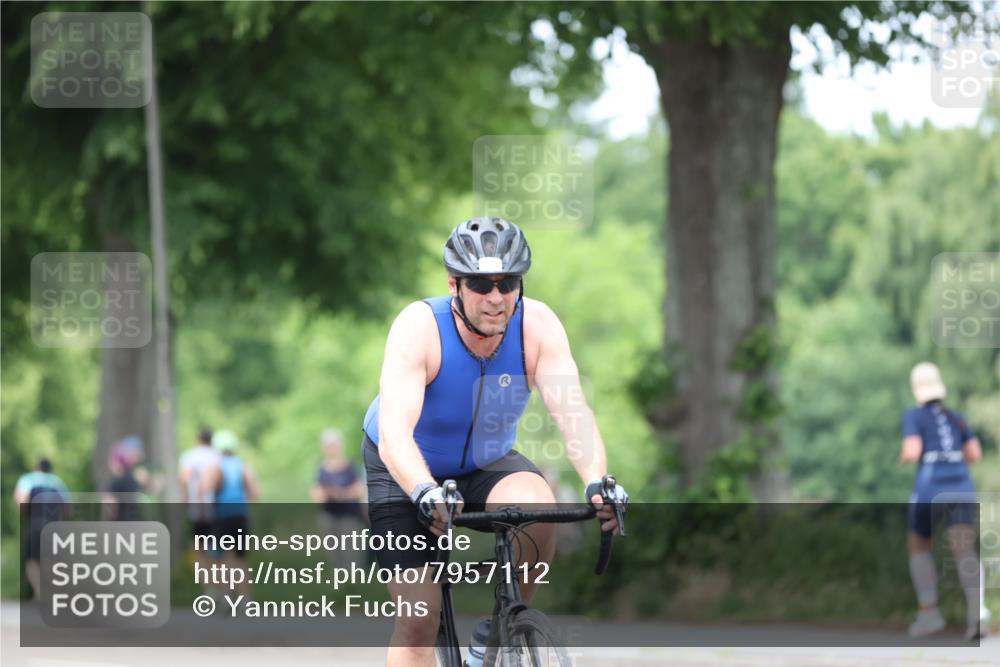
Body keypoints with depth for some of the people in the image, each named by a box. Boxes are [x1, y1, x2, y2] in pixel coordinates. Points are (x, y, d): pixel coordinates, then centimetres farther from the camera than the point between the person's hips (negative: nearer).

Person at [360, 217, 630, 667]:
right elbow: (394, 434, -41)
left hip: (488, 463, 2)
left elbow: (572, 411, -33)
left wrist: (597, 482, -52)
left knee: (537, 507, -31)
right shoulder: (419, 327, -30)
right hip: (407, 473, -2)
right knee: (418, 621, -13)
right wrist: (426, 493, -60)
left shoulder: (538, 326, -23)